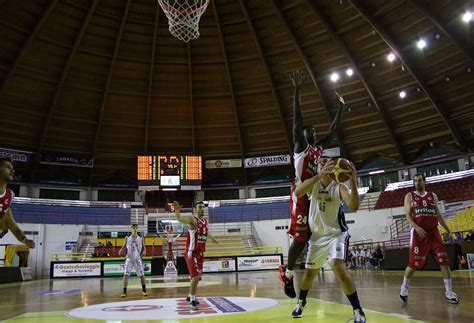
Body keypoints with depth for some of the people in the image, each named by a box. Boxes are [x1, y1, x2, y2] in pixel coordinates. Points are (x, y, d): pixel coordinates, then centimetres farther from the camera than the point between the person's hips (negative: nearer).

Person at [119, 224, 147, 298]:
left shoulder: (141, 239, -1)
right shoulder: (127, 238, -1)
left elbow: (144, 248, 7)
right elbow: (124, 247, 7)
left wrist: (144, 252, -14)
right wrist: (122, 251, -13)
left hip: (138, 259, 0)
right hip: (129, 259, 0)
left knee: (142, 275, 3)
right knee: (126, 275, -8)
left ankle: (144, 290, 19)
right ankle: (124, 292, 1)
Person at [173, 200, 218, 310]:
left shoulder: (206, 221, 9)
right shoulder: (192, 219, -14)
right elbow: (179, 218, -35)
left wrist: (213, 239, 47)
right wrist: (177, 210, -55)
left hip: (200, 253, 8)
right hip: (191, 253, -8)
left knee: (197, 277, 18)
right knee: (196, 276, -15)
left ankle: (190, 296, 37)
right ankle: (192, 301, -5)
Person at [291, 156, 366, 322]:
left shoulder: (339, 186, -12)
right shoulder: (313, 183, -7)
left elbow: (354, 206, -27)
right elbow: (297, 192, -30)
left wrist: (353, 181, -40)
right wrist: (320, 175, -39)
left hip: (337, 233, -3)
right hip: (317, 235, 3)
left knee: (338, 267, -26)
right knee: (309, 272, 14)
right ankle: (301, 301, 41)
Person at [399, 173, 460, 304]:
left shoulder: (433, 196, 12)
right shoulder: (409, 196, 2)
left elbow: (438, 214, 17)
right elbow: (408, 215, -6)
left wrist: (447, 229, 10)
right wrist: (417, 227, -22)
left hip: (433, 232, 3)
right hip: (418, 233, -3)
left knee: (444, 262, -2)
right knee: (413, 264, 0)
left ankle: (449, 292, 7)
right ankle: (404, 288, 18)